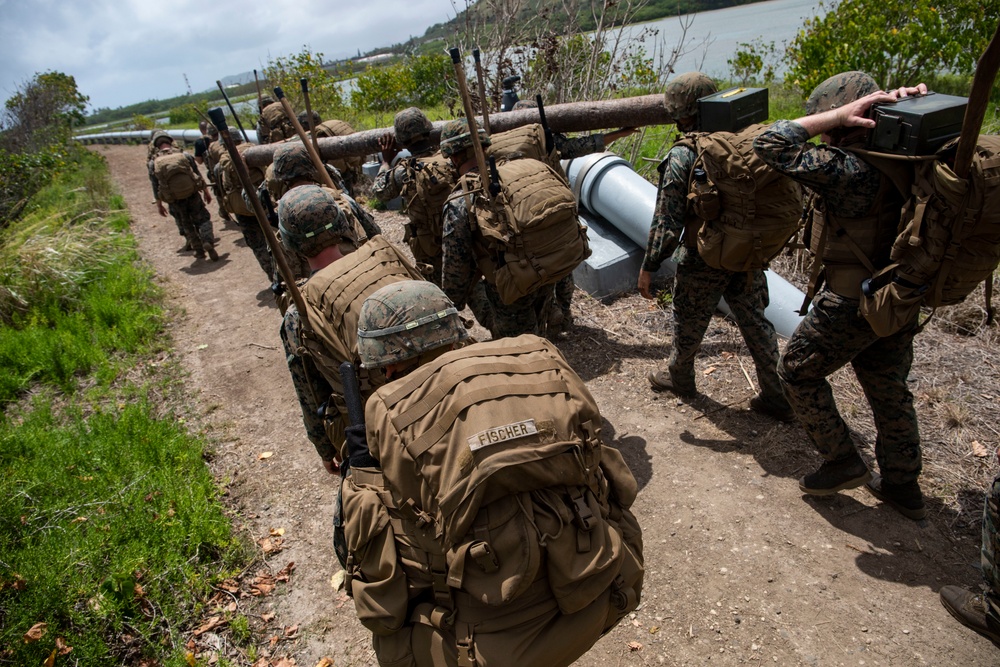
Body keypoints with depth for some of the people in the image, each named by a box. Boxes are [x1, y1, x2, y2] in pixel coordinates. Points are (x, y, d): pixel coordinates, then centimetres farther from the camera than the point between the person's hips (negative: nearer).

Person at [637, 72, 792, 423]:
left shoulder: (682, 157, -19)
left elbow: (667, 224, -19)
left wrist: (648, 267, -9)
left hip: (703, 259, -5)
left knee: (689, 325, 17)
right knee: (756, 322, 16)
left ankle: (678, 378, 40)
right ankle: (778, 397, 25)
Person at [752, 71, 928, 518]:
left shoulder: (846, 170, -27)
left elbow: (769, 144, -27)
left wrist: (837, 116, -23)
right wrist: (916, 100, -3)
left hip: (853, 303, -8)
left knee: (798, 372, 12)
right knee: (888, 386, 20)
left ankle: (842, 462, 21)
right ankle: (903, 486, 35)